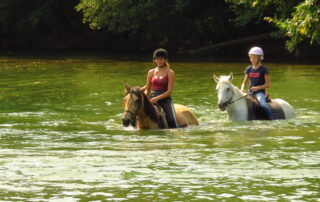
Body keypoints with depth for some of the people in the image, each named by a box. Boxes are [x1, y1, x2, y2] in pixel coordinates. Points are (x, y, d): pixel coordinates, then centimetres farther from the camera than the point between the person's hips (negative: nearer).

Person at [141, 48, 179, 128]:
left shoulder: (170, 73, -1)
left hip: (165, 99, -4)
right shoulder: (151, 72, 12)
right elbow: (147, 88, 19)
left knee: (171, 120, -25)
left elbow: (169, 91, -7)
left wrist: (157, 98, -18)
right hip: (152, 99, 4)